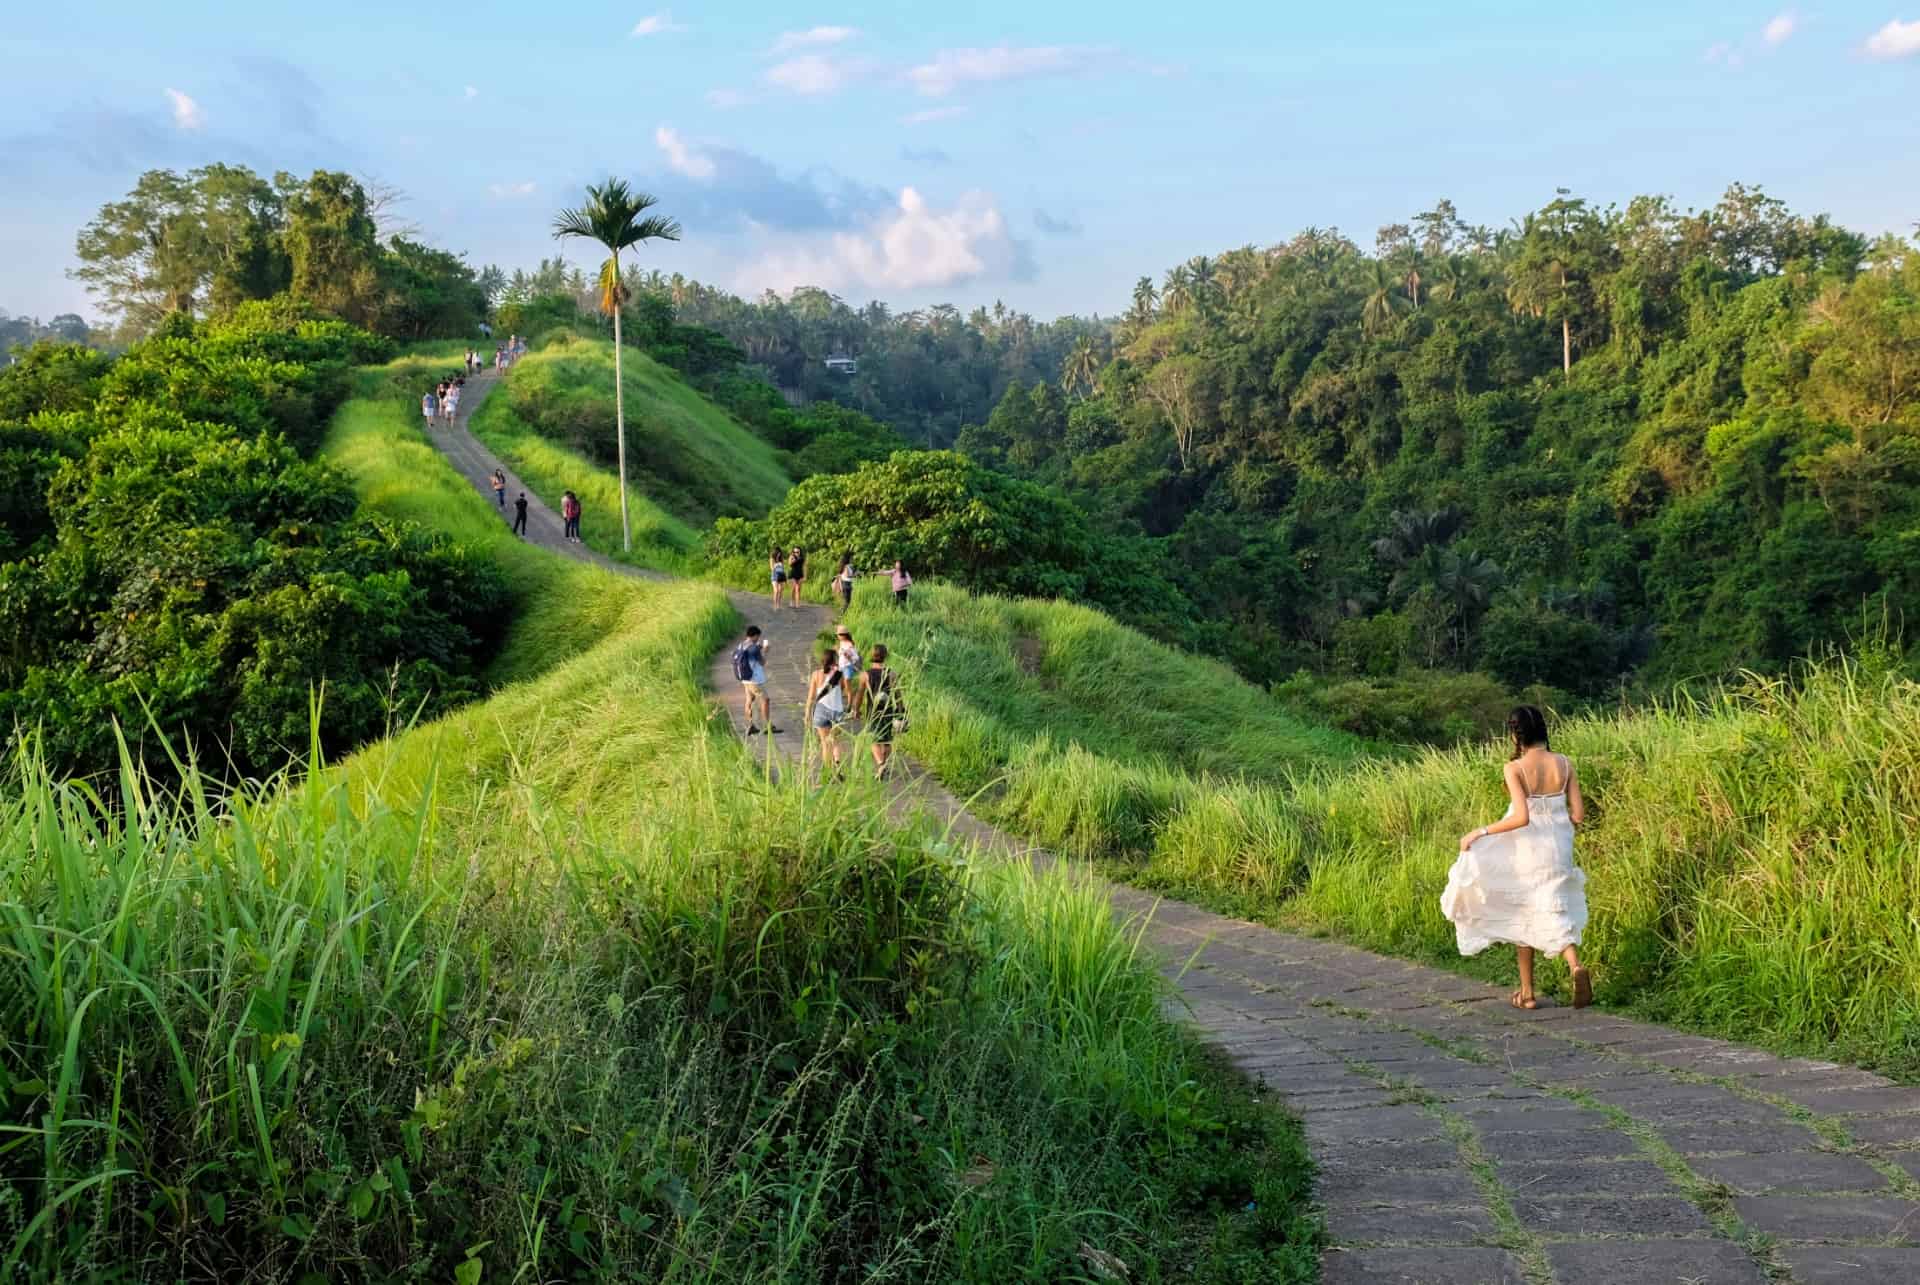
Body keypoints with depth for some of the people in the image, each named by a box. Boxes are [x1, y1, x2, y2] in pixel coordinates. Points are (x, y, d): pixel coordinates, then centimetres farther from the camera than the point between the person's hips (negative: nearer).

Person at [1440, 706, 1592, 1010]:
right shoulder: (1564, 763, -2)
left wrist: (1480, 832, -15)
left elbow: (1521, 818, -24)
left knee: (1524, 919, 14)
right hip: (1558, 851, 3)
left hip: (1527, 851, -3)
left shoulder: (1515, 768, -16)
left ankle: (1527, 993, 21)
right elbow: (1578, 814, 0)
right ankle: (1576, 966, -18)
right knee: (1555, 916, 11)